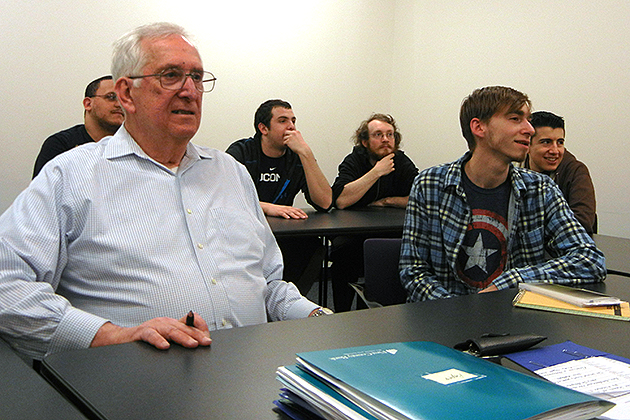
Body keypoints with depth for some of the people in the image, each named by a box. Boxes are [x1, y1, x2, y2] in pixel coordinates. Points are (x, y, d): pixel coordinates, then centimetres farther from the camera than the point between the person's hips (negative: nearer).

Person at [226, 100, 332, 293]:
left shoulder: (298, 158, 5)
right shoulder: (240, 152, -2)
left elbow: (325, 203, -10)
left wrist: (306, 153, -16)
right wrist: (268, 207, -31)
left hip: (282, 238, 3)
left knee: (312, 245, -26)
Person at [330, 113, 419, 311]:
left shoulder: (403, 163, 1)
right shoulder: (354, 161, -5)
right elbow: (340, 200, -25)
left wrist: (386, 201, -10)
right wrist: (377, 172, -23)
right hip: (352, 233, -2)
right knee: (344, 252, -32)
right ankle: (342, 315, -14)